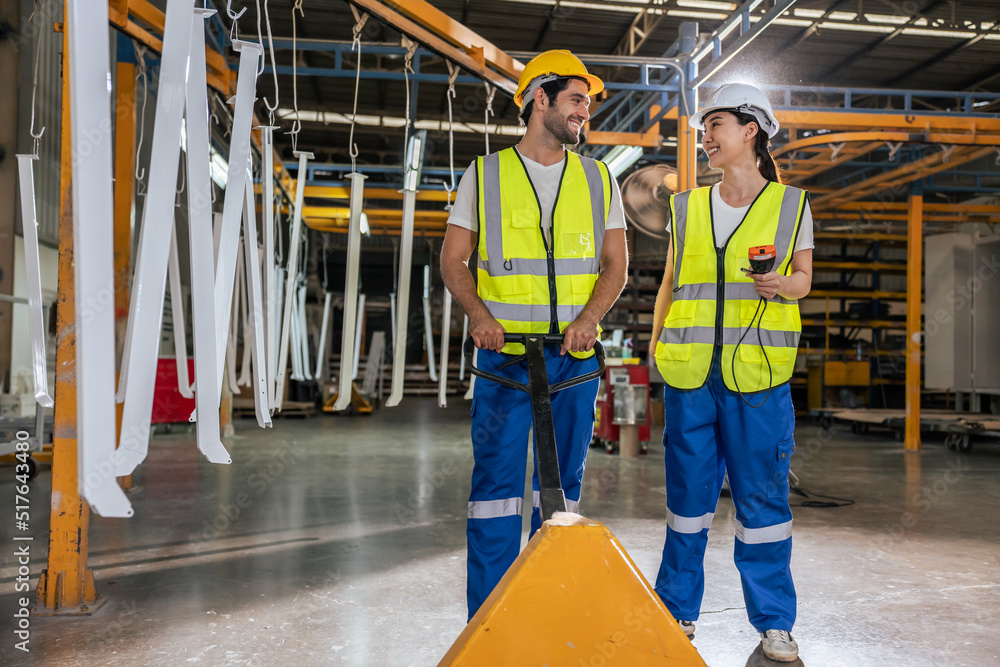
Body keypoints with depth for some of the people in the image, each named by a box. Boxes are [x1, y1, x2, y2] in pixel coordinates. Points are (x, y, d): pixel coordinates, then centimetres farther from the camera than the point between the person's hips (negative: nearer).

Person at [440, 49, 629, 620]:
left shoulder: (598, 179, 12)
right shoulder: (485, 175, 5)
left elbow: (616, 264, 9)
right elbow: (454, 258, 4)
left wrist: (590, 315, -10)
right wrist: (479, 314, -14)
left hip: (575, 357, 3)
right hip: (504, 355, -2)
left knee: (562, 485, 9)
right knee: (497, 481, -3)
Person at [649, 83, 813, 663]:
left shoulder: (791, 204, 6)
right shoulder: (687, 207, 13)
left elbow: (804, 277, 10)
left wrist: (782, 284, -12)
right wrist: (657, 342, 9)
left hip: (758, 371, -2)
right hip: (690, 370, 3)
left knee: (763, 496, 2)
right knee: (689, 491, 8)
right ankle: (679, 611, 22)